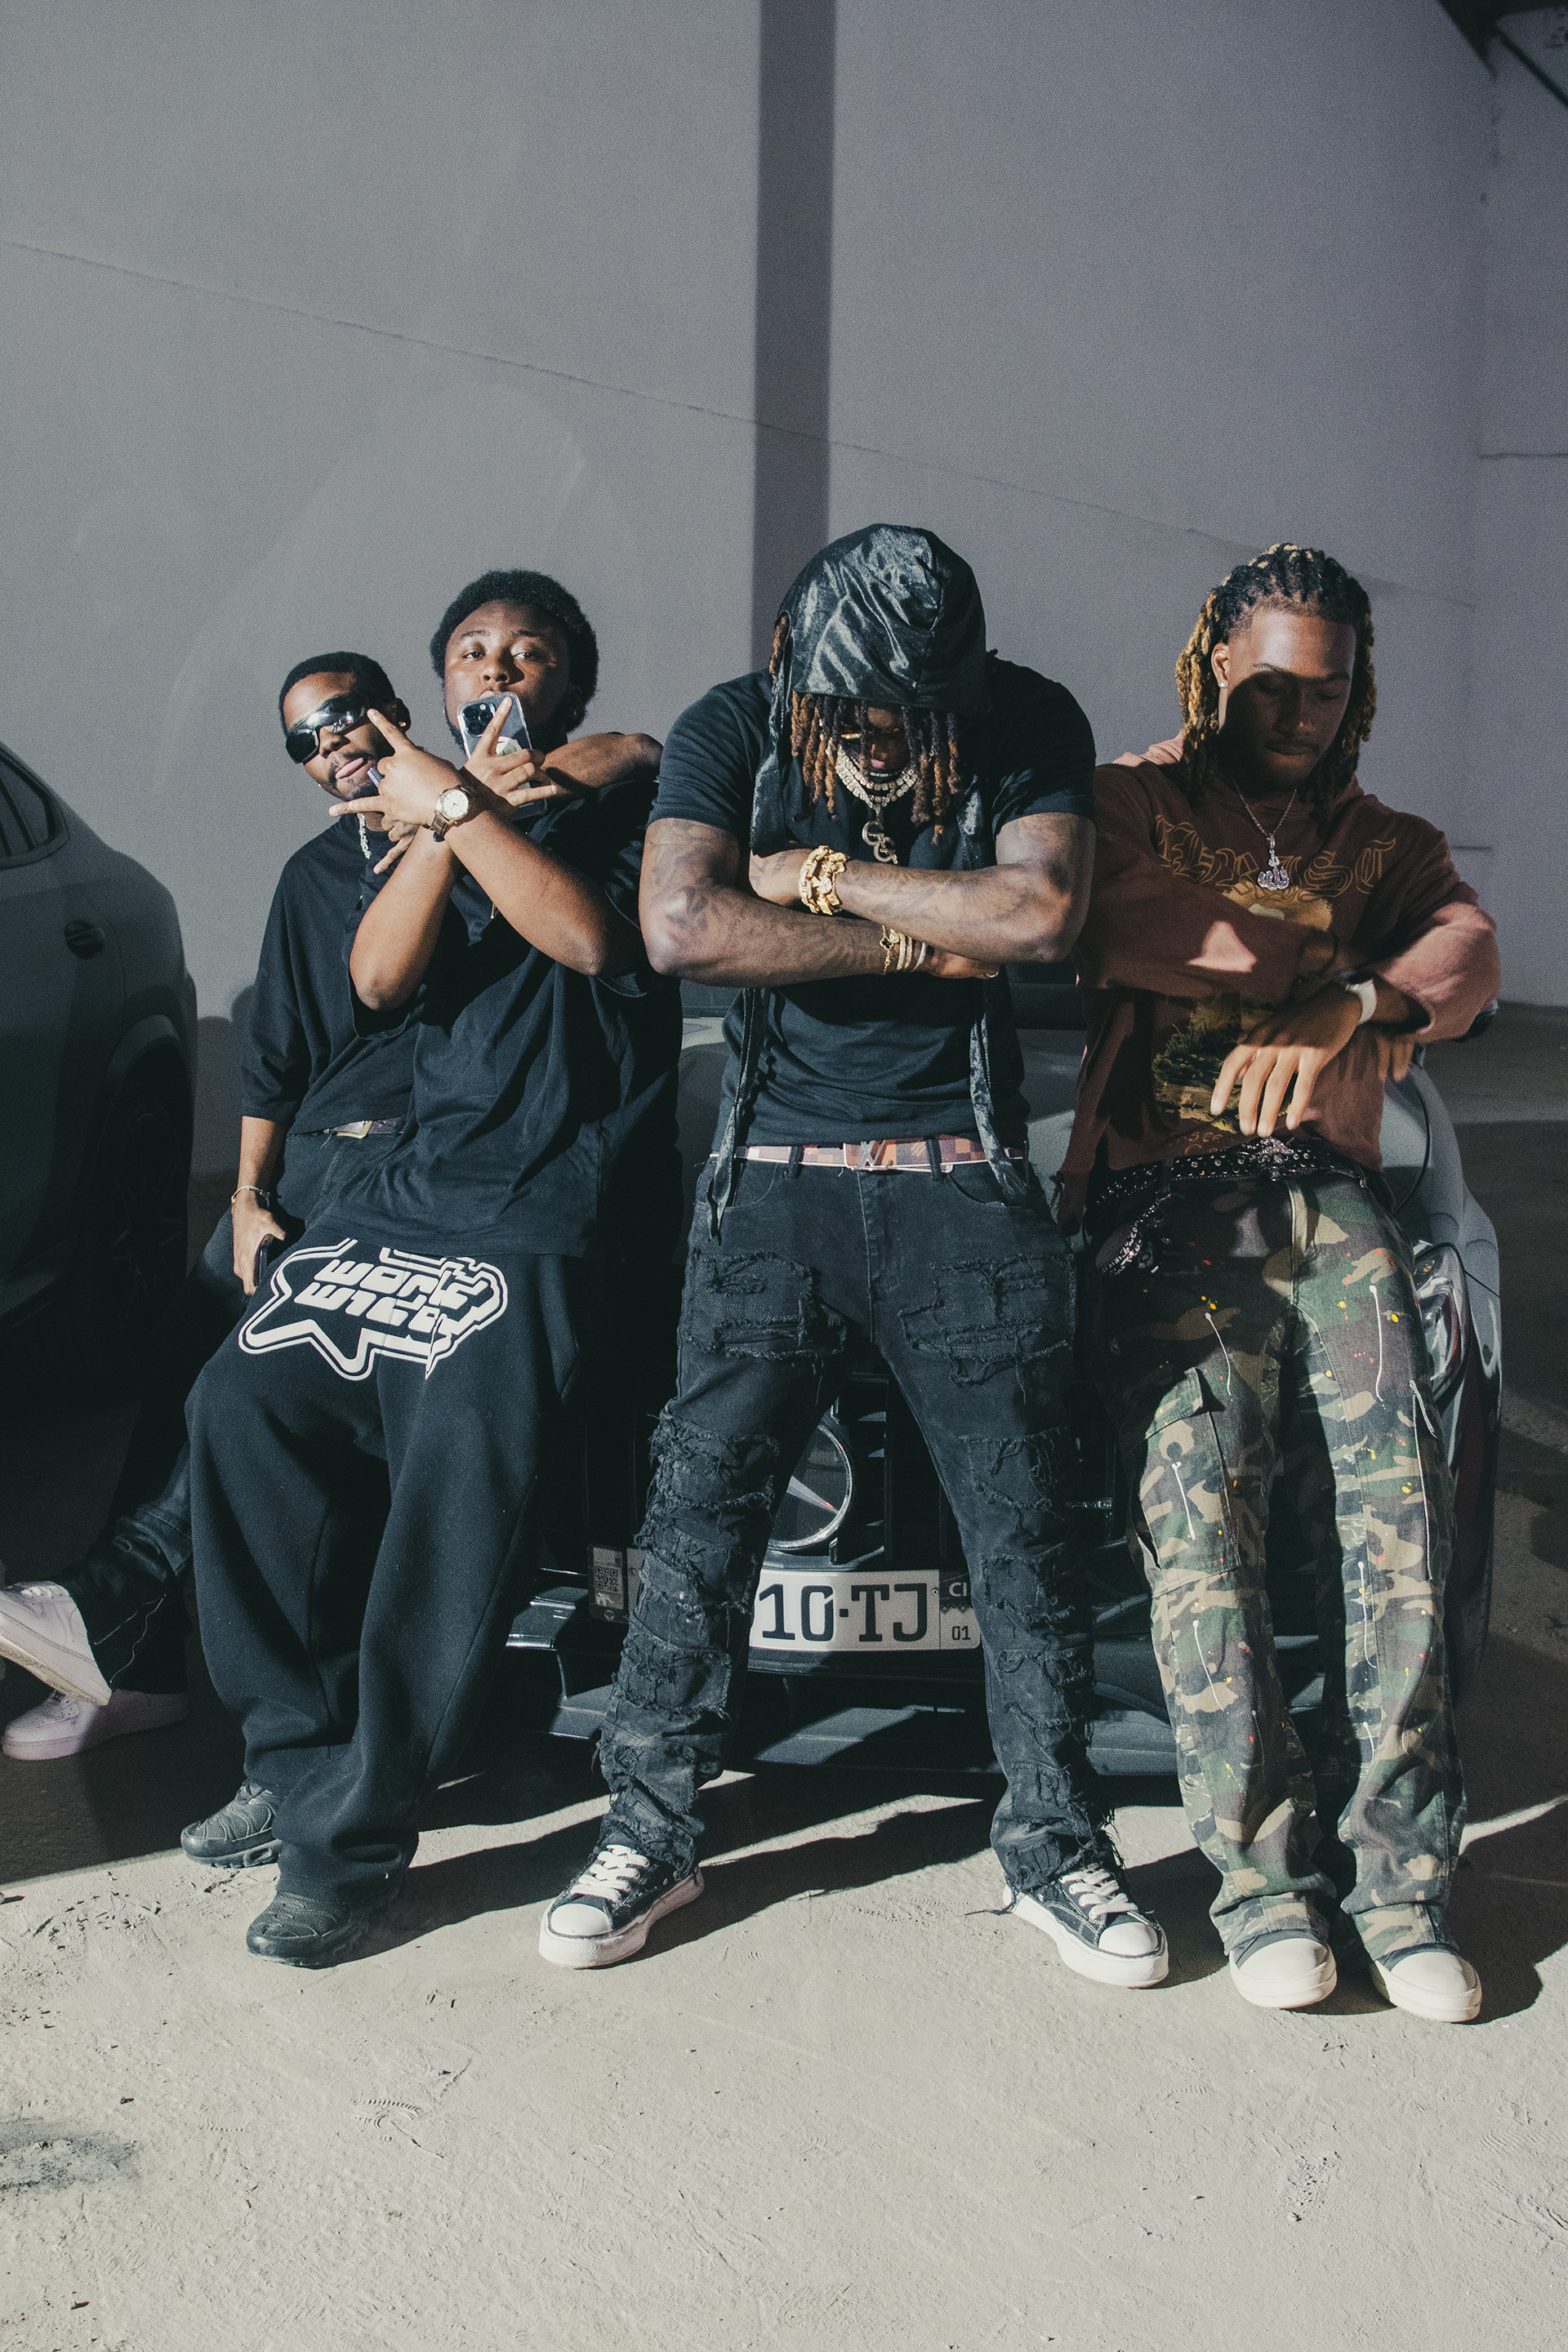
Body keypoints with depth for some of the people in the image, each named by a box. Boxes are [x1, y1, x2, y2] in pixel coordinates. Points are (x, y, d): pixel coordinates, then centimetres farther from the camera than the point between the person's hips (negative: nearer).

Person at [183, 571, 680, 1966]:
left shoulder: (631, 803, 8)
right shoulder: (420, 817, 23)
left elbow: (595, 935, -13)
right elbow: (381, 979, 5)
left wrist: (455, 806, -7)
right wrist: (446, 817, -5)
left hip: (550, 1219, -6)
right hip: (410, 1187, 6)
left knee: (466, 1458, -22)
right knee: (251, 1403, -11)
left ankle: (354, 1833, -13)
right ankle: (300, 1758, 0)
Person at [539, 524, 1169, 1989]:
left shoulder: (1033, 728, -1)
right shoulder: (730, 730, -2)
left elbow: (1041, 910, -17)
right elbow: (681, 927, -17)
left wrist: (819, 876, -11)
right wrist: (926, 943, -14)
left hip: (964, 1185, 0)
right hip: (776, 1179, 0)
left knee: (1025, 1533, 5)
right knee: (701, 1517, 1)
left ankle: (1053, 1848, 22)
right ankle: (650, 1835, 18)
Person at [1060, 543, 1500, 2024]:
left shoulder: (1386, 843, 23)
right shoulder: (1129, 803, 15)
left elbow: (1466, 959, 1)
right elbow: (1110, 930, -8)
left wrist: (1350, 1017, -19)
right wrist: (1320, 969, -3)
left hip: (1325, 1193, 3)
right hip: (1163, 1194, -2)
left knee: (1397, 1496, -15)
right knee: (1196, 1496, -19)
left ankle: (1395, 1870, -7)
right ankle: (1263, 1864, -9)